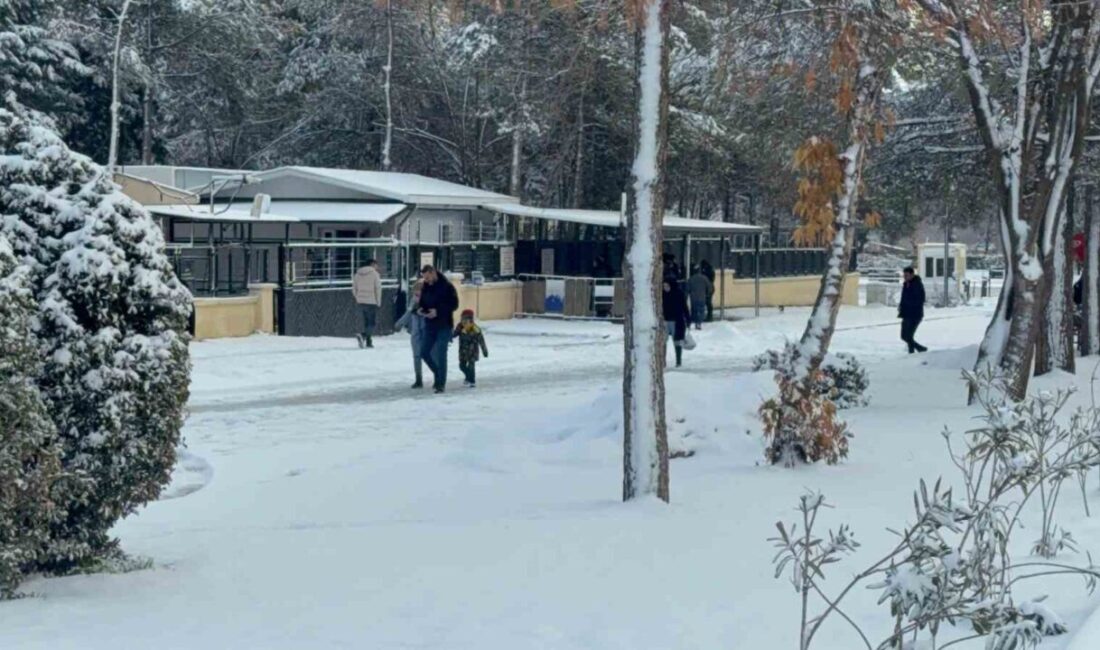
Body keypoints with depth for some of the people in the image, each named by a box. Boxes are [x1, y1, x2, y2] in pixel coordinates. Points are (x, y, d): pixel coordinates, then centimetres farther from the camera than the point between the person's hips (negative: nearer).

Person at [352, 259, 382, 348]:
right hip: (371, 302, -6)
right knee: (373, 322, -1)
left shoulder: (358, 273, 9)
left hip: (361, 302, 6)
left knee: (366, 322, 16)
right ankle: (363, 336, -24)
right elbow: (378, 288, -8)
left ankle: (368, 342, 16)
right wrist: (378, 302, 1)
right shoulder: (375, 274, -7)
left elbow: (354, 289, 10)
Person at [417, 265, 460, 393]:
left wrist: (438, 311, -23)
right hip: (430, 325, 6)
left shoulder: (447, 286, -11)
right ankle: (438, 375, 25)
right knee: (424, 352, 5)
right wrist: (421, 309, -5)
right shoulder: (426, 287, 8)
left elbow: (454, 304, -13)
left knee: (440, 355, -7)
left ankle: (441, 383, 3)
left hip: (444, 326, -6)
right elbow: (423, 302, 18)